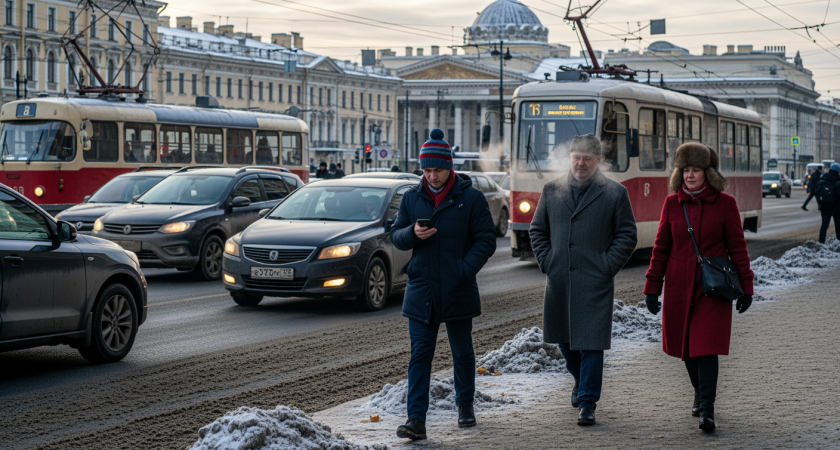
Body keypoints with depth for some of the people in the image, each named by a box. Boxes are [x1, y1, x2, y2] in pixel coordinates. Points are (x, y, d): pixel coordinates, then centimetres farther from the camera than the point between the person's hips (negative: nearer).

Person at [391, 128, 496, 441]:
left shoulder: (471, 198, -4)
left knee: (462, 353, 14)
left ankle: (465, 405, 34)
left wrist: (464, 270, -15)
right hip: (421, 292, 2)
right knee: (420, 355, -4)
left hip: (458, 292, -2)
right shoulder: (412, 198, 7)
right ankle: (416, 419, -7)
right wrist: (412, 233, -12)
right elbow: (395, 236, 11)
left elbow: (486, 240, -4)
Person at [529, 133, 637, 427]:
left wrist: (606, 267, -7)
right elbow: (538, 230, 16)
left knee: (591, 344, -5)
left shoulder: (615, 193, 0)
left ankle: (587, 402, 3)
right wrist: (546, 262, 4)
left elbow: (627, 236, 1)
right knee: (564, 339, 15)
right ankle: (581, 381, 40)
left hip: (594, 284, -4)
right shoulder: (552, 190, 9)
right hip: (559, 282, 4)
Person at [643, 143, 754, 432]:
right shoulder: (672, 203, 2)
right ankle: (700, 393, 33)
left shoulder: (725, 203, -3)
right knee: (686, 345, 11)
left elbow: (737, 246, 1)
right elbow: (661, 247, 7)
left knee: (706, 346, -11)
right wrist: (652, 287, 5)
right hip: (679, 287, 3)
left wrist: (746, 286, 0)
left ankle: (707, 409, -10)